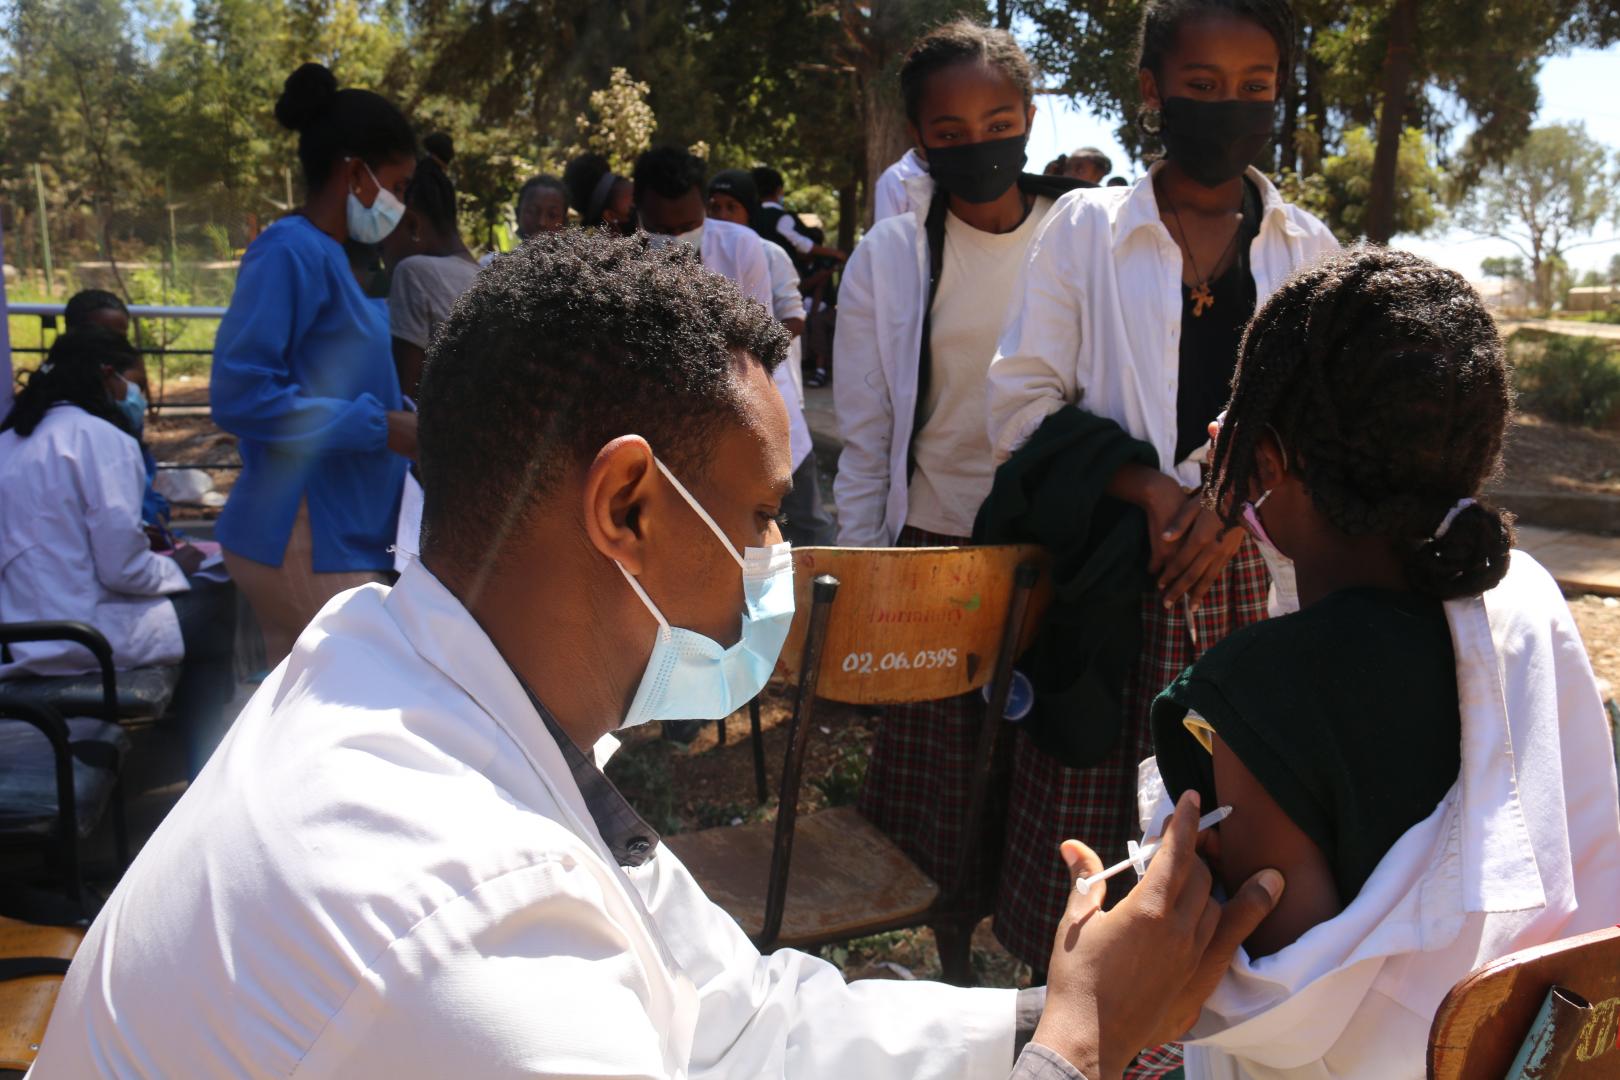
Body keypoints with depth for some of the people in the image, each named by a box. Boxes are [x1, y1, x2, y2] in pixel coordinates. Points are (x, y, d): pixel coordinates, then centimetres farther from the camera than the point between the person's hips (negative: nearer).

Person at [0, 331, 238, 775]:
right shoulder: (101, 437, -14)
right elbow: (122, 568, -18)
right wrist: (173, 566, 3)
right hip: (82, 635, -8)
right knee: (217, 609, 11)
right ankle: (205, 775, 21)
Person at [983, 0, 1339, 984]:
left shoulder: (1308, 250, 10)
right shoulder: (1085, 228, 3)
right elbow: (1023, 406, -1)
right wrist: (1154, 489, -14)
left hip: (1244, 580, 2)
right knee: (1086, 838, 2)